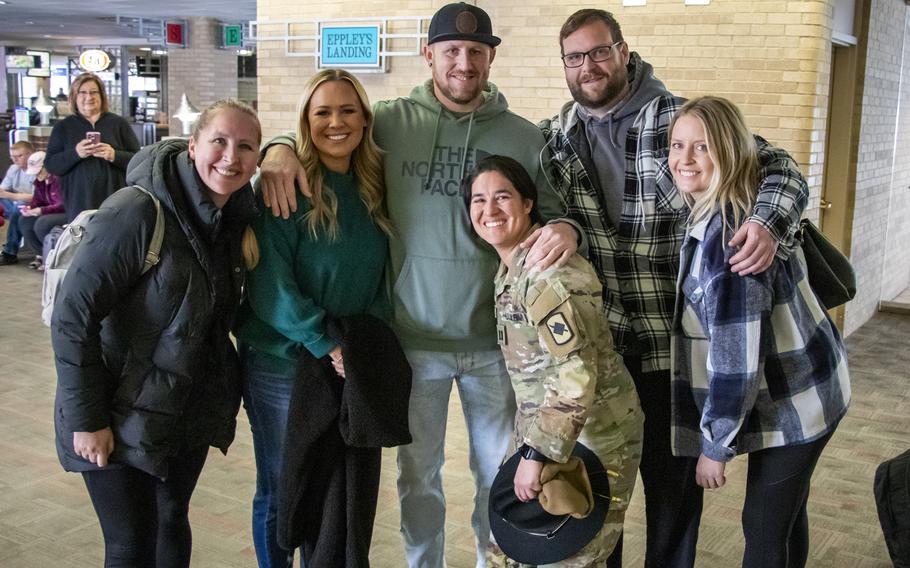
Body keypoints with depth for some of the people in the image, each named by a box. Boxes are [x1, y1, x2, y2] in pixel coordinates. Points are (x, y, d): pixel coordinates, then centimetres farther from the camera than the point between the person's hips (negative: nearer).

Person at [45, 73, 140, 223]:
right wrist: (75, 153, -11)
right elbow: (50, 165, 6)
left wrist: (114, 155, -14)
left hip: (115, 203, -1)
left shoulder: (118, 123, 10)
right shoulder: (63, 127, 13)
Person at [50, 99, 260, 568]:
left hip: (192, 415, 7)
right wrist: (86, 419, -20)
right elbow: (72, 318, -22)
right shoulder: (136, 213, -23)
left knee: (173, 522, 21)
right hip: (124, 417, -6)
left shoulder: (236, 213, -1)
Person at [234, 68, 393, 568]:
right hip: (281, 362, -5)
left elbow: (381, 276, 9)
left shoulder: (373, 190, 4)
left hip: (353, 364, 5)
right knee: (279, 491, 9)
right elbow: (269, 282, -17)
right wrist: (326, 343, -21)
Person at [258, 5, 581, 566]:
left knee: (500, 474, 17)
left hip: (495, 340, 1)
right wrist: (281, 147, -17)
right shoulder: (391, 120, -3)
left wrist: (566, 228, -18)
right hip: (415, 337, 0)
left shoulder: (523, 136, 0)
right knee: (418, 476, 16)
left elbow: (555, 209, 5)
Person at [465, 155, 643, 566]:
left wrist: (537, 453, -25)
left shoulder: (546, 271, -22)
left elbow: (577, 375, -28)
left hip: (590, 438, -9)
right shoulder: (511, 266, 8)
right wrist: (530, 445, 16)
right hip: (541, 426, 9)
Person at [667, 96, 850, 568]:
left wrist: (715, 444, -19)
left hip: (794, 402, -9)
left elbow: (737, 354, -27)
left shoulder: (729, 231, -27)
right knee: (785, 514, 23)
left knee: (764, 528, 3)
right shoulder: (713, 211, 3)